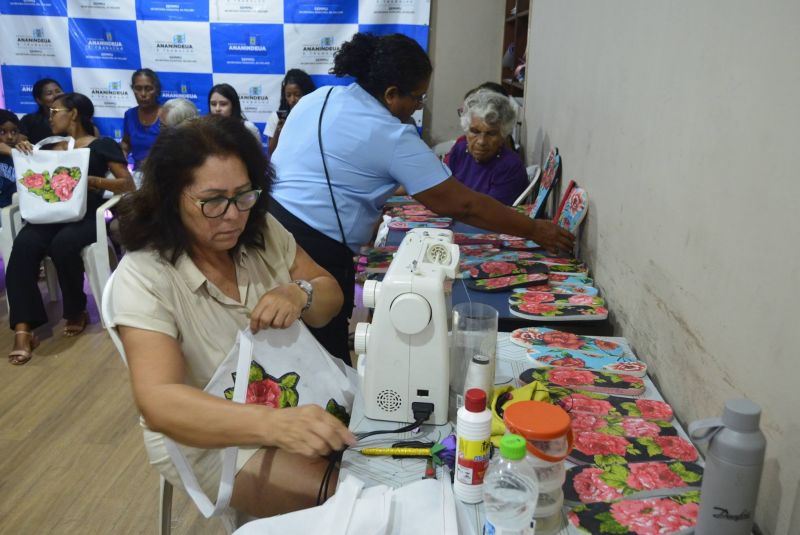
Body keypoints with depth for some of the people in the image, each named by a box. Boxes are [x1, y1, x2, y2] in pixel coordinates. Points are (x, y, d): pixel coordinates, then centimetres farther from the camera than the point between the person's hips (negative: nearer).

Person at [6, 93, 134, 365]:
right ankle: (22, 330, -35)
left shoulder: (102, 145, 9)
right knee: (23, 245, -30)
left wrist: (91, 180, -15)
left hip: (85, 215, -4)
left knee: (63, 244, -37)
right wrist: (24, 153, 6)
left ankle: (77, 312, -11)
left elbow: (128, 184, 0)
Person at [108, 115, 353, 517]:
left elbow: (331, 295, 0)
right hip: (208, 435, -5)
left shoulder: (262, 231, -7)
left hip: (294, 399, 5)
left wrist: (298, 296, -25)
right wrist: (274, 424, -50)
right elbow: (159, 402, -34)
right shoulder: (143, 276, -23)